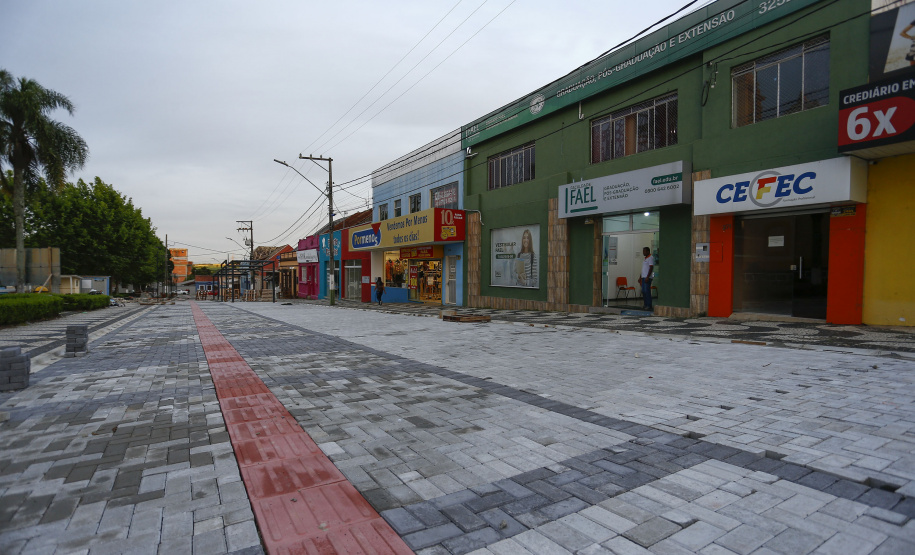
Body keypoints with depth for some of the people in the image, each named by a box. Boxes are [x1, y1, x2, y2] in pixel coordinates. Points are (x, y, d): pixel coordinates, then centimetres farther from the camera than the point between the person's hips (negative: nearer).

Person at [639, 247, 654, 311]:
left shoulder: (651, 258, -9)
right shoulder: (645, 258, 20)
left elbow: (651, 268, -16)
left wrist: (647, 277, -21)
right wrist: (640, 277, 22)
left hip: (647, 278, -9)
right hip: (643, 277, 9)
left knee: (647, 291, -10)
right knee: (643, 291, 8)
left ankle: (649, 306, -7)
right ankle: (646, 305, 14)